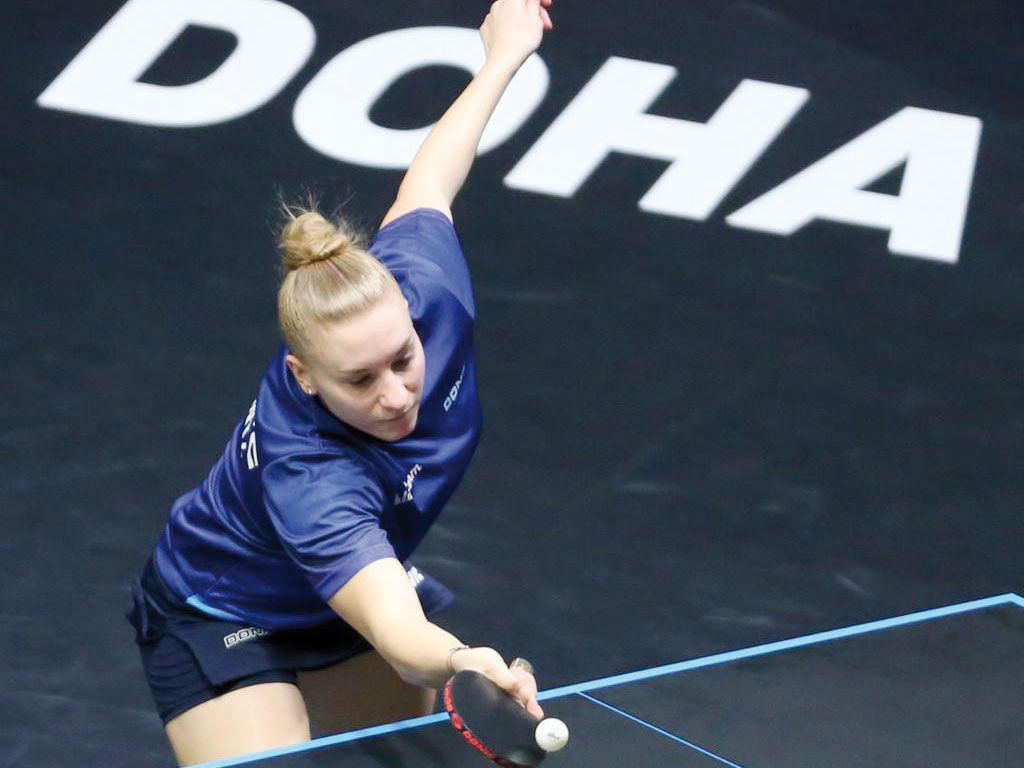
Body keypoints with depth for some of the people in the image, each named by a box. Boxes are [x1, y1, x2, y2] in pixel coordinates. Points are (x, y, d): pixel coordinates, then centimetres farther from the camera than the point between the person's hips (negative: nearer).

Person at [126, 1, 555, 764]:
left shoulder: (419, 283, -28)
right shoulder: (308, 477, -44)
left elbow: (425, 183, -6)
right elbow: (396, 631, -55)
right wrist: (461, 663, -78)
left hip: (358, 580, 7)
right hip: (224, 617, -7)